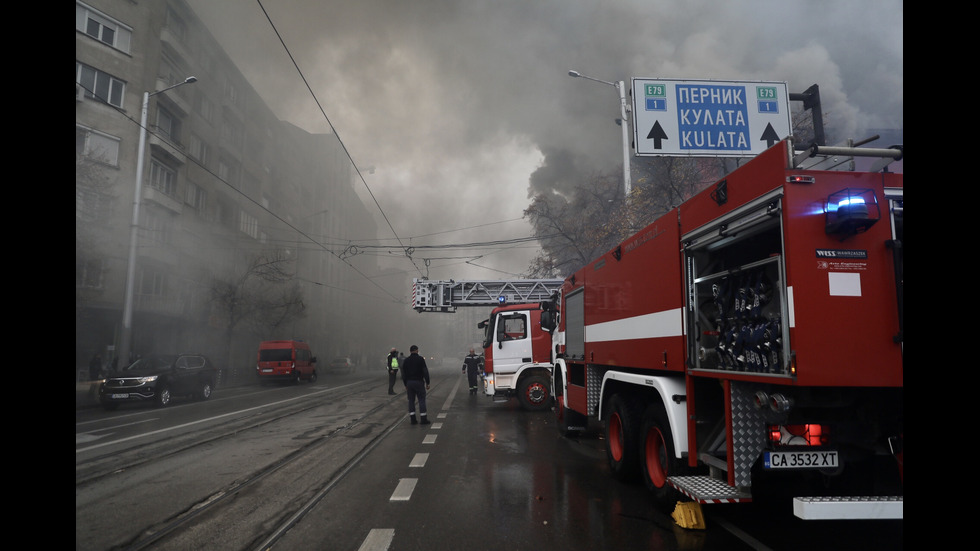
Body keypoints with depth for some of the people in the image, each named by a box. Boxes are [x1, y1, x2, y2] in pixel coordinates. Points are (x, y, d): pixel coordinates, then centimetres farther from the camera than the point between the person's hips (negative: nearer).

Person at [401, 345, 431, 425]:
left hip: (409, 382, 4)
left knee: (411, 400, 9)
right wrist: (427, 383, -5)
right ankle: (423, 419, 0)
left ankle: (413, 419, 8)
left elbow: (403, 373, 8)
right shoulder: (420, 359, -7)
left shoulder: (406, 360, 5)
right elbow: (425, 371, -10)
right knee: (421, 400, 1)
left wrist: (405, 384, 16)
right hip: (419, 382, -4)